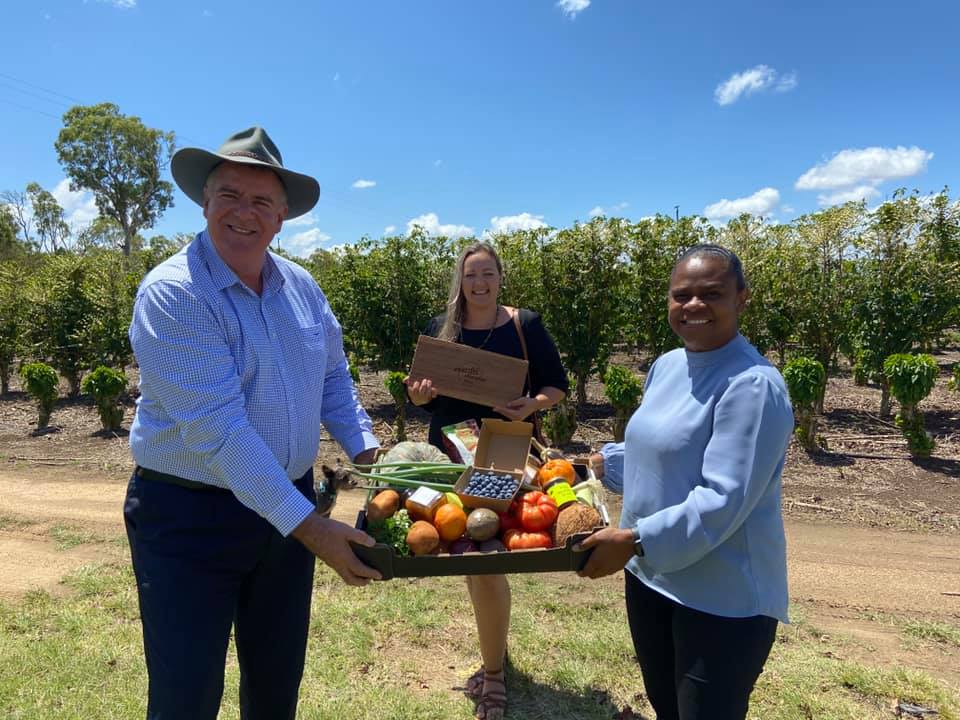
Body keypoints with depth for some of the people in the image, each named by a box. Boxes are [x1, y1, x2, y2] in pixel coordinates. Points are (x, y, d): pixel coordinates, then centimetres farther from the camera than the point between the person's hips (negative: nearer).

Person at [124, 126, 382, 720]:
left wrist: (367, 452, 0)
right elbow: (216, 426, -26)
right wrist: (308, 525, -27)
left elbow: (333, 375, 13)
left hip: (290, 504, 6)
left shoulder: (300, 284, 2)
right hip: (189, 515, -5)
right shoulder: (172, 293, -18)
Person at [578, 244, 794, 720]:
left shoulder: (753, 386, -23)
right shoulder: (666, 366, 3)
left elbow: (724, 501, -27)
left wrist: (634, 540, -29)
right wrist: (599, 462, 12)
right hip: (649, 576, 8)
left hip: (722, 597, -7)